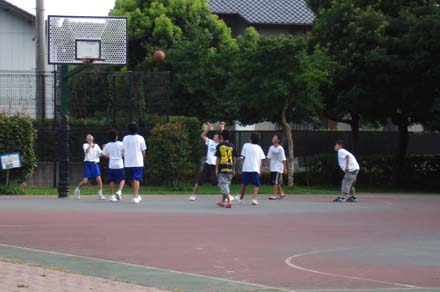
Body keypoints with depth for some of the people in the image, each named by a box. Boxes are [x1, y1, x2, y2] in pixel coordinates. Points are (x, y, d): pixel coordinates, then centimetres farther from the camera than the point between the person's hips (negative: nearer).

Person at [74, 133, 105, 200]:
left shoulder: (96, 146, 13)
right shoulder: (85, 145, 3)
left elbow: (100, 154, 3)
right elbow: (87, 151, -17)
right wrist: (90, 144, -30)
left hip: (95, 164, 3)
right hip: (88, 164, -3)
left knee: (99, 179, -13)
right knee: (85, 181, -7)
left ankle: (100, 194, -2)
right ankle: (77, 190, 21)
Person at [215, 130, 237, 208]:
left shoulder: (220, 146, -5)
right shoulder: (232, 146, 5)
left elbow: (218, 158, -6)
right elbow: (234, 158, 6)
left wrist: (216, 169, -1)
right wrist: (234, 169, 14)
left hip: (222, 168, -4)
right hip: (230, 168, 4)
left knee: (224, 185, -5)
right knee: (227, 184, 17)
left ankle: (229, 201, -19)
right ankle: (222, 201, 26)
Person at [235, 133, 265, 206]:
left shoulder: (246, 145, 2)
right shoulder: (259, 148, 5)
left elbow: (244, 157, 4)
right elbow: (261, 160, 3)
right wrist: (259, 169, 12)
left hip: (246, 168, 1)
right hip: (255, 169, -1)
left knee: (244, 184, 18)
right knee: (256, 185, 4)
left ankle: (241, 197, 31)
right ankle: (254, 198, -13)